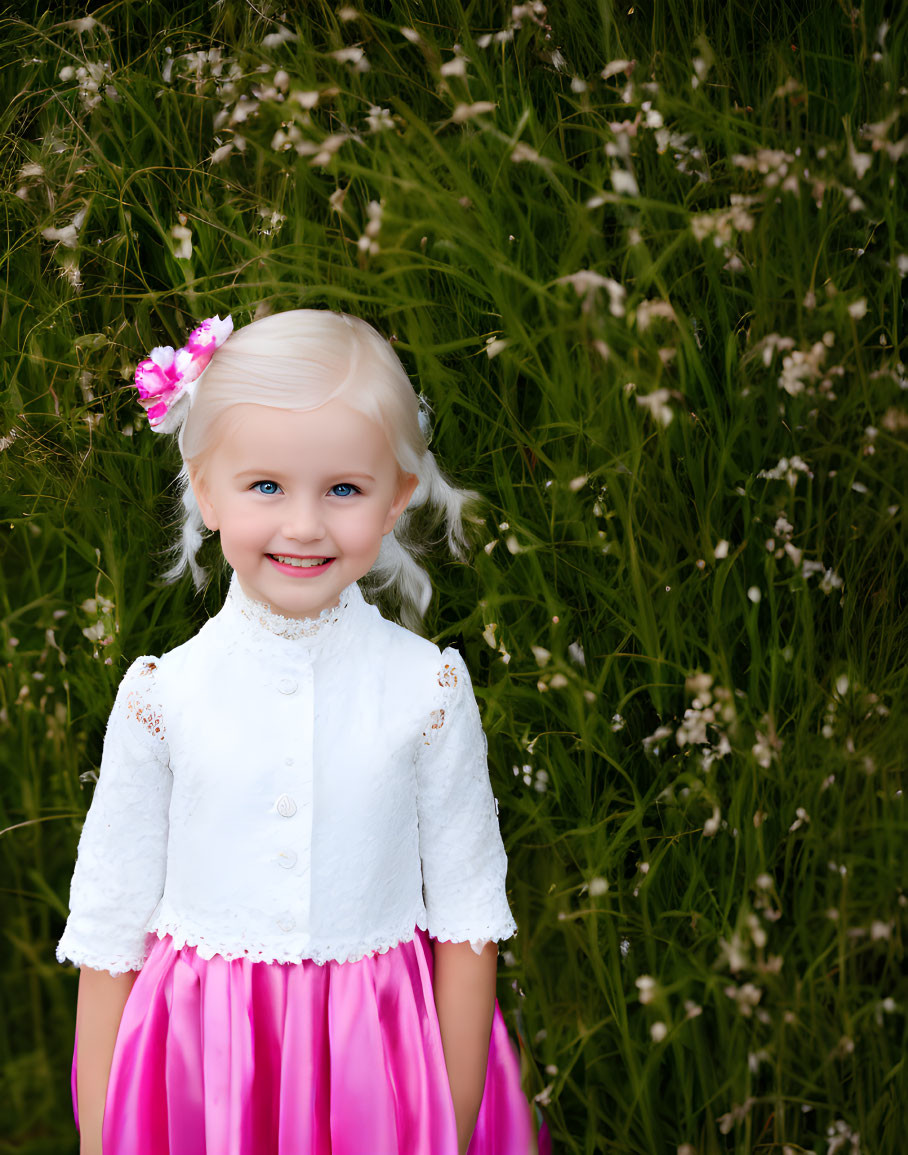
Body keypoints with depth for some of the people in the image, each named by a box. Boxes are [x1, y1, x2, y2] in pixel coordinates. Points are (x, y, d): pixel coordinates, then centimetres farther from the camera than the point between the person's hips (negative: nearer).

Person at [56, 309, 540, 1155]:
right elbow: (108, 930, -1)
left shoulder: (428, 688, -8)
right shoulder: (161, 695, -7)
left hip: (381, 1076, 0)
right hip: (201, 1081, 0)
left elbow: (466, 921, -2)